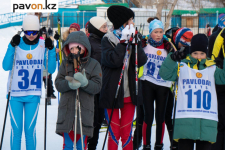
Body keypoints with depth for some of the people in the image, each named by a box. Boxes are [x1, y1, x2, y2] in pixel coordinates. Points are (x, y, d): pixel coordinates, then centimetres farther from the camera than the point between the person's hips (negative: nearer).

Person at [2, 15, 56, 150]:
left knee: (30, 130, 2)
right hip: (15, 94, -1)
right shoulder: (17, 45, -3)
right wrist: (12, 46, -19)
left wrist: (51, 50, -11)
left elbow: (51, 69, 0)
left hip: (33, 95, 1)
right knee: (16, 130, 0)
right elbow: (6, 67, -11)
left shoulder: (43, 45, 1)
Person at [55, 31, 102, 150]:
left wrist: (85, 83, -22)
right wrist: (69, 84, -20)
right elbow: (58, 84, 1)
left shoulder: (93, 64, 5)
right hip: (66, 108, 1)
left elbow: (97, 87, -3)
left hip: (84, 108, -1)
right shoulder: (65, 64, 10)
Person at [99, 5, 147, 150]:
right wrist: (123, 41, -17)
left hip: (129, 93, 3)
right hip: (112, 93, -3)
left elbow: (141, 61, -7)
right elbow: (114, 60, -21)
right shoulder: (108, 39, -4)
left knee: (127, 133, 7)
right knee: (114, 133, 1)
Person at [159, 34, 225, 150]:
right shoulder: (181, 66, 8)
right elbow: (165, 74, -3)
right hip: (185, 118, -2)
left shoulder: (212, 68, 14)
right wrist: (172, 58, -20)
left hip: (207, 119, 2)